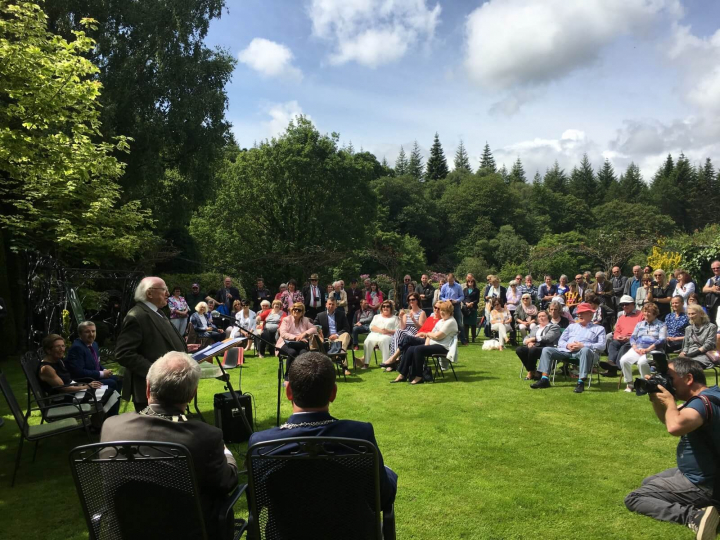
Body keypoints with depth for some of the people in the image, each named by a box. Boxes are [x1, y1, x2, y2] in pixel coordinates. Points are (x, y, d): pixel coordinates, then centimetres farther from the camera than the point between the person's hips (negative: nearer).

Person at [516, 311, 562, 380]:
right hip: (533, 347, 6)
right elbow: (526, 338, 18)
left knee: (533, 350, -37)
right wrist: (528, 342, -7)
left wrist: (533, 339, -11)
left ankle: (531, 372, -14)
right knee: (519, 349, -23)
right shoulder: (535, 328, 28)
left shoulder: (554, 327, 10)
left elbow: (548, 338, -8)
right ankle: (531, 370, -8)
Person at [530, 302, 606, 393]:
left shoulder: (599, 328, 18)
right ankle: (544, 379, -21)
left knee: (585, 350, -40)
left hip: (582, 351, -5)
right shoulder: (572, 326, 30)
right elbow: (560, 341, 23)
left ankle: (581, 382, -39)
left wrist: (583, 345, -14)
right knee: (546, 350, -15)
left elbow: (602, 345, 0)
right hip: (566, 351, 5)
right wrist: (567, 345, -3)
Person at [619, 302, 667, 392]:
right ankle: (629, 384, -10)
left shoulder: (661, 325, 9)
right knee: (624, 360, -24)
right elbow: (632, 337, 15)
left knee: (642, 362, -36)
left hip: (652, 350, -4)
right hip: (637, 349, 5)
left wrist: (647, 349, -17)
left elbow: (662, 340, -5)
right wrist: (635, 348, -7)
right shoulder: (640, 324, 24)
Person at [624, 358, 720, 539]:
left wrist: (670, 402, -28)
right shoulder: (704, 397, 4)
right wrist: (655, 399, -3)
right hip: (700, 473, 11)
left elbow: (675, 427, -49)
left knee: (633, 499, -7)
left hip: (701, 485, -11)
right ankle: (694, 512, 12)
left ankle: (694, 515, -20)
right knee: (648, 483, 29)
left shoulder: (703, 401, -28)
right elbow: (668, 420, 17)